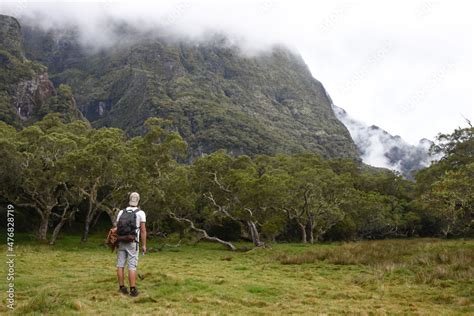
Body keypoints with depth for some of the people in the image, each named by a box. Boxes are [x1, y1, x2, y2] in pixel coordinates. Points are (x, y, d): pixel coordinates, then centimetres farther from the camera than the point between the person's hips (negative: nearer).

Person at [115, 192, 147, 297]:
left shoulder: (121, 212, 5)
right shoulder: (141, 213, -6)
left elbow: (117, 228, 5)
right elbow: (143, 230, -10)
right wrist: (144, 245, -4)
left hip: (121, 242, 3)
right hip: (132, 243, -3)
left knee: (120, 265, 9)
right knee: (132, 266, -2)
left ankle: (122, 288, 12)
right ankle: (133, 290, -4)